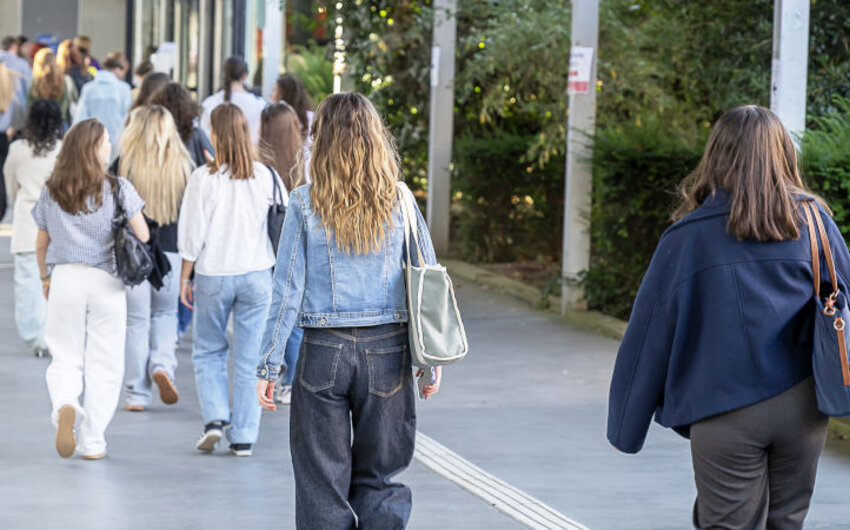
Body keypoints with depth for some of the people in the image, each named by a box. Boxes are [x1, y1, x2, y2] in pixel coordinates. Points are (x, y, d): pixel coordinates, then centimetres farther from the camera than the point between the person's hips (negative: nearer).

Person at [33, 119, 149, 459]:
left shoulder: (51, 192, 4)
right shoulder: (118, 189, -4)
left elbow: (41, 244, 11)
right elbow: (142, 236, -5)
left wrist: (45, 278, 26)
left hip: (64, 278, 2)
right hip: (106, 281, -2)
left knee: (64, 358, 10)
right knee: (103, 363, 7)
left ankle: (65, 405, -22)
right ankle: (93, 442, 8)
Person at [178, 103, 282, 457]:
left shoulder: (204, 178, -10)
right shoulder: (264, 177, -4)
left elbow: (192, 237, -6)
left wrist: (185, 279, 5)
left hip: (213, 275, -1)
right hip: (256, 273, 1)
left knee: (208, 351, 16)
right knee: (249, 357, 7)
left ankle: (214, 418, 0)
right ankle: (243, 437, 8)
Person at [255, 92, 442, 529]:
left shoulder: (305, 203, -4)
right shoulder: (399, 199, 0)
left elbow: (288, 289, -5)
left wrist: (268, 366, 0)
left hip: (325, 350, -1)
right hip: (388, 349, 2)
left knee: (323, 486, 8)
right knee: (380, 480, 12)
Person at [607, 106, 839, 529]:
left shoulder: (688, 236, -4)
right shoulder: (815, 221, 1)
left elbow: (649, 333, 0)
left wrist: (625, 426, 9)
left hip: (727, 413, -2)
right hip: (802, 408, 2)